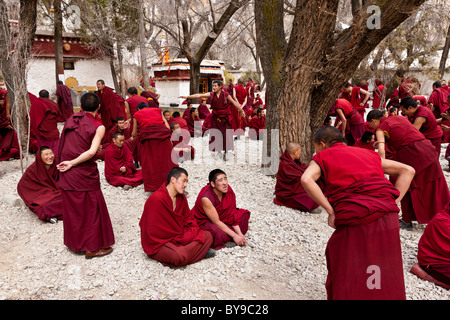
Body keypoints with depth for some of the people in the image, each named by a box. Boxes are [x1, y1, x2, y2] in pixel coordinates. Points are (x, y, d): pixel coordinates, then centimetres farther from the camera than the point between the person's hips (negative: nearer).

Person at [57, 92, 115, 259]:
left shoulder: (71, 119, 5)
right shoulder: (98, 127, -11)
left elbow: (63, 145, 6)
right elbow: (92, 152, -23)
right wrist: (72, 163, -15)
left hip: (66, 173, 6)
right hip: (85, 174, -6)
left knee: (72, 208, 19)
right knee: (91, 208, 7)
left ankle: (75, 242, 36)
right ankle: (92, 247, 17)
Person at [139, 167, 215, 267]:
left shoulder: (181, 197, 6)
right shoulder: (156, 198, -20)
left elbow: (189, 218, 15)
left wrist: (193, 231, -8)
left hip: (179, 236, 8)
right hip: (158, 243, -8)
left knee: (207, 236, -5)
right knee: (179, 257, -36)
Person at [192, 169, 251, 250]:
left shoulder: (228, 190, -13)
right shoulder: (206, 198, -31)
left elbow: (232, 214, -6)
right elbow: (216, 222, -25)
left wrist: (239, 234, -12)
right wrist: (234, 236, -22)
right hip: (202, 222, -8)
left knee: (243, 214, -3)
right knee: (218, 233, -38)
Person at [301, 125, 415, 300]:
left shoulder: (323, 157, 10)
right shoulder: (367, 153, 26)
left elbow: (306, 179, -12)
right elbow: (408, 170, 22)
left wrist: (330, 211, -8)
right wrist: (393, 204, 14)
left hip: (356, 221, -5)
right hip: (388, 217, 6)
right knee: (386, 283, 19)